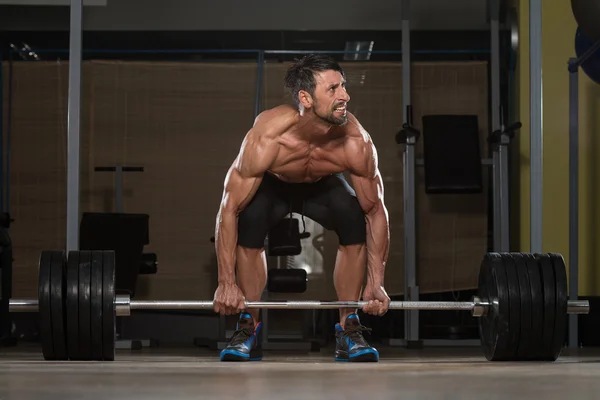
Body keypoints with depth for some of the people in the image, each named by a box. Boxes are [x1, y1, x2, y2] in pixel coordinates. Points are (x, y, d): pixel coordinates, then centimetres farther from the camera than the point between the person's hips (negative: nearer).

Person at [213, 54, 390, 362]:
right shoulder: (265, 140, -41)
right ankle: (248, 328, -13)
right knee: (250, 221, -32)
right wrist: (227, 283, -33)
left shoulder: (357, 143, -35)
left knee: (356, 221, -26)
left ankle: (349, 329, -10)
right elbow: (229, 209, -33)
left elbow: (376, 210, -21)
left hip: (323, 185, 2)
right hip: (271, 185, -2)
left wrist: (376, 283, -22)